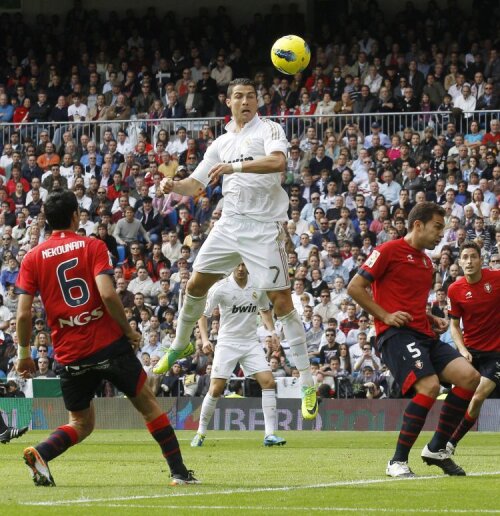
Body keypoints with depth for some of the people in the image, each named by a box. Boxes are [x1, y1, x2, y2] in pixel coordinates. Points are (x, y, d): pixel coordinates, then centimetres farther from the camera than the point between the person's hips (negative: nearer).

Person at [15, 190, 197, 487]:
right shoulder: (93, 246, -2)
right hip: (109, 344, -2)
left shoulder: (33, 259, 4)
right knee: (148, 404, 13)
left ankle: (40, 453, -11)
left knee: (82, 423, 17)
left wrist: (24, 354, 9)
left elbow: (24, 314, -2)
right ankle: (179, 471, 9)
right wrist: (129, 330, -4)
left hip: (70, 355, 2)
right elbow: (107, 294, -16)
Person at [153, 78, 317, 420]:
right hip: (230, 224, 6)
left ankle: (308, 385, -7)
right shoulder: (222, 143, 17)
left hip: (265, 228, -6)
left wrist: (236, 166, -33)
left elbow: (279, 161, -24)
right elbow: (195, 185, 18)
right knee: (196, 284, 10)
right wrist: (173, 186, -4)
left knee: (282, 302, -9)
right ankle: (180, 345, 37)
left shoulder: (269, 129, -3)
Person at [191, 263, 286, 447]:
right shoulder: (220, 288, -10)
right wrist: (205, 339, -15)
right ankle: (201, 433, 9)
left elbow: (265, 310, 20)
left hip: (251, 343, 3)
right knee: (216, 389, -9)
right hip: (227, 343, -3)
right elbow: (203, 314, -2)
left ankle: (270, 434, -9)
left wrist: (272, 330, 5)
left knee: (269, 382, -11)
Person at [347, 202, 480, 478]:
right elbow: (355, 287, -5)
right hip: (397, 333, -9)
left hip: (424, 335, 9)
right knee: (429, 385, -28)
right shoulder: (389, 251, -3)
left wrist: (432, 320, 16)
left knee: (469, 377, -8)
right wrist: (385, 316, -12)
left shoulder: (426, 261, 23)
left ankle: (436, 449, 3)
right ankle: (398, 462, -17)